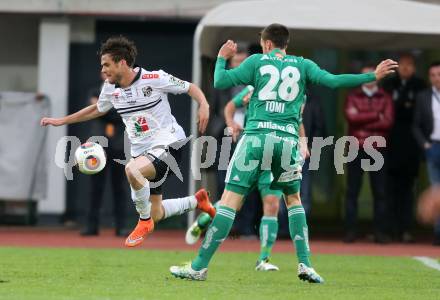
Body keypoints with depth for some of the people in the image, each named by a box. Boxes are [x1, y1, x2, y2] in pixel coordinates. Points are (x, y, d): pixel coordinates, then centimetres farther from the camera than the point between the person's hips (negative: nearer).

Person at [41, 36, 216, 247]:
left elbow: (190, 88, -7)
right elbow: (97, 109, 23)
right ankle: (197, 201, 37)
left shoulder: (154, 79, -16)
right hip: (141, 149, 7)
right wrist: (62, 121, 21)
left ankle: (145, 221, -12)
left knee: (132, 170, -36)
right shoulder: (110, 88, 2)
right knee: (155, 213, 9)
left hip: (166, 142, -7)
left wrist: (204, 105, -26)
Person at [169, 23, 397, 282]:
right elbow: (333, 81, 3)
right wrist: (374, 77, 9)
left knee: (230, 200, -4)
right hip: (288, 139, 2)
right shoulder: (302, 65, 13)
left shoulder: (257, 61, 10)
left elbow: (220, 82, 5)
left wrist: (222, 58, 25)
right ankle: (305, 264, 7)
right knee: (294, 200, 20)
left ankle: (200, 266, -7)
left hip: (256, 136, -2)